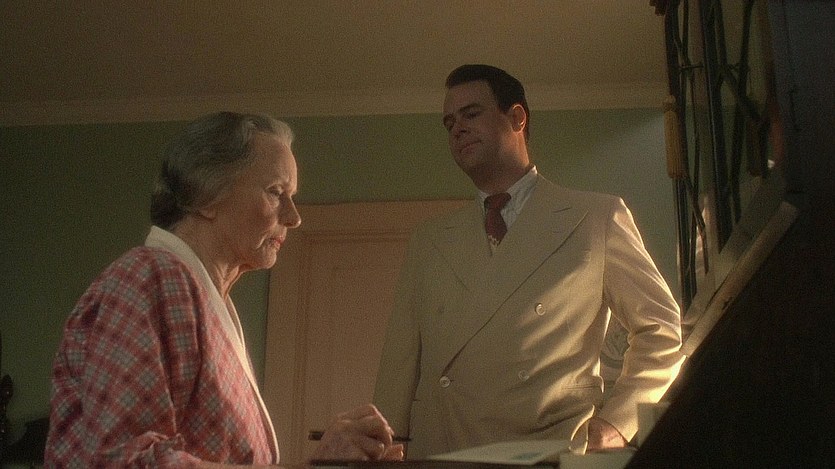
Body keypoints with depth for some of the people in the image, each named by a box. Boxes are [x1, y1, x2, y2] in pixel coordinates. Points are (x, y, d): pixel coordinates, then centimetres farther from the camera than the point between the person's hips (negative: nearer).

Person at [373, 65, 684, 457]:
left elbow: (663, 330, 11)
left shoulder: (598, 218, 8)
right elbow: (401, 359, 13)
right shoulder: (427, 240, 18)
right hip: (438, 453, 2)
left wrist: (616, 422, 0)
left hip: (554, 453, -2)